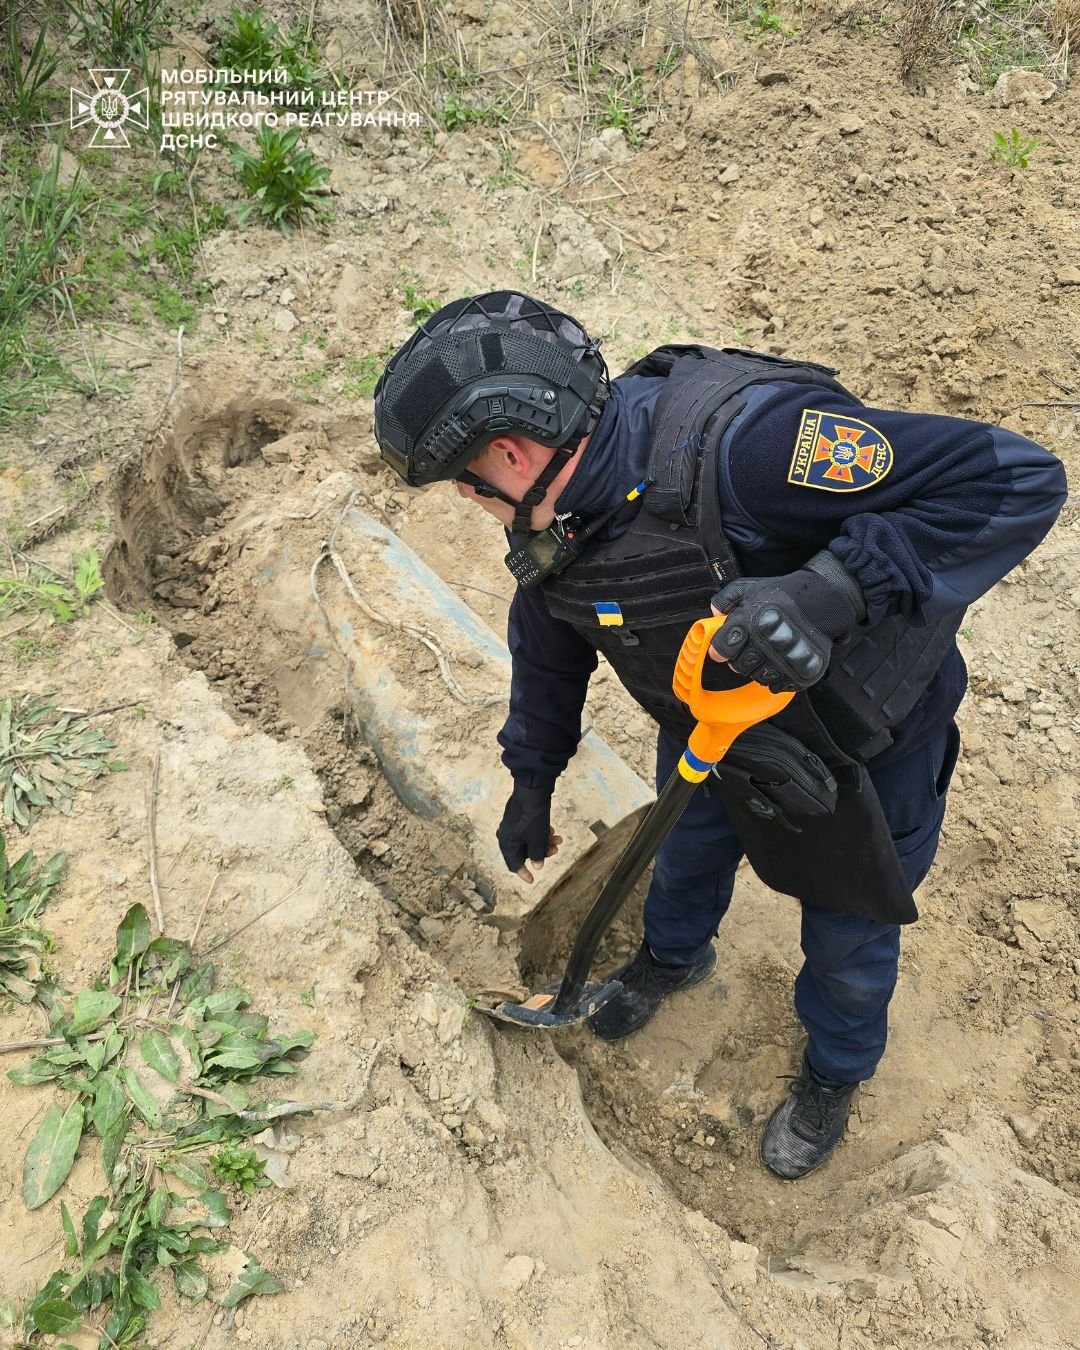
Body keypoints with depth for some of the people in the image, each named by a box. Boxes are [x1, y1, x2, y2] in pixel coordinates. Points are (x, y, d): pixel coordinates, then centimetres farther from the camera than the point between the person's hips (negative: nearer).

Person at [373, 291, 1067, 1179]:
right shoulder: (552, 520, -14)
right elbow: (548, 654, 5)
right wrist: (531, 786, 15)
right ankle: (675, 955, 66)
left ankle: (835, 1072, 52)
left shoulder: (739, 440, -41)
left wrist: (835, 588, -52)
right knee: (685, 856, 29)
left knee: (848, 938, 18)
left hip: (869, 745, -5)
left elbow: (1017, 481, -40)